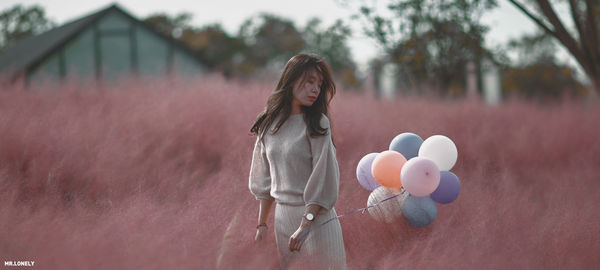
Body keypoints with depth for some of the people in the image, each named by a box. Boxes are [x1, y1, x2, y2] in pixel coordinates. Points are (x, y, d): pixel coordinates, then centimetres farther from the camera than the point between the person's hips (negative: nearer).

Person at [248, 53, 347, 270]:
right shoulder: (269, 124, 7)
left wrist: (305, 225, -17)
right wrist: (261, 224, 13)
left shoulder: (317, 124, -7)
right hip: (282, 217, 4)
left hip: (315, 216, -4)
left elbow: (323, 179, -11)